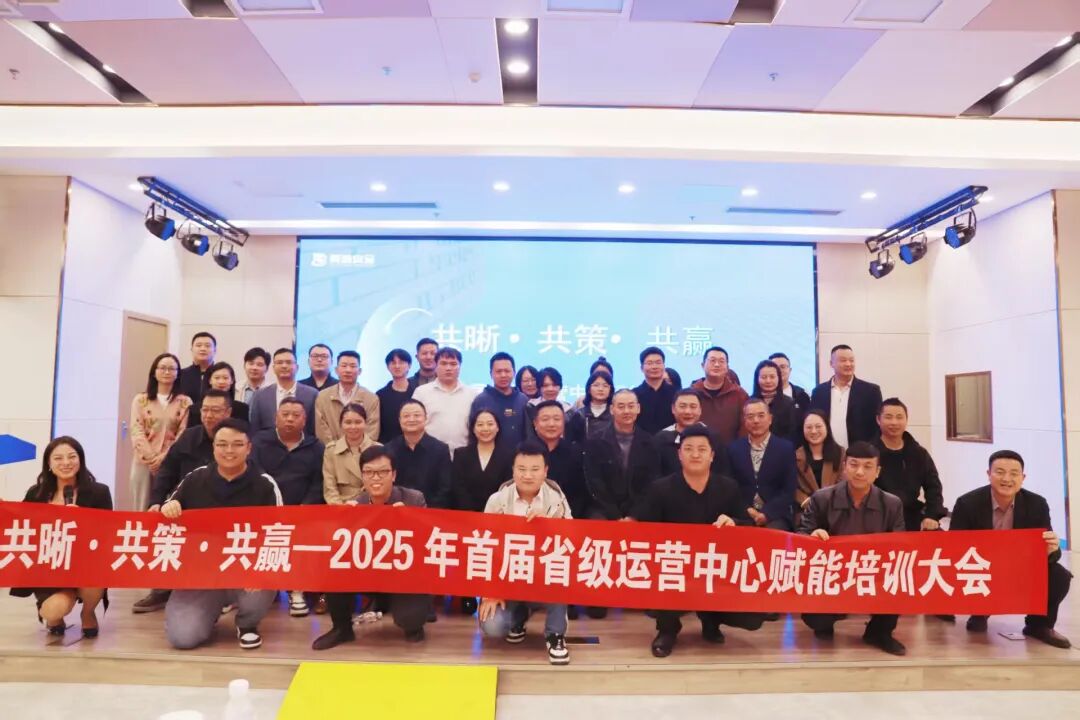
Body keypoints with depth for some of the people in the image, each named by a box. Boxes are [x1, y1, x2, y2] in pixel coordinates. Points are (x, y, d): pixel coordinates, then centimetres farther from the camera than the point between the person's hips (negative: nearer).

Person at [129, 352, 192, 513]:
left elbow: (183, 434, -1)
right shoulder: (141, 399, 8)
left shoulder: (185, 402, 5)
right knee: (142, 508, 3)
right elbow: (136, 431, 0)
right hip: (144, 461, 1)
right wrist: (150, 457, -11)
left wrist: (164, 457, -12)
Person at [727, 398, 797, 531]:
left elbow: (789, 491, -2)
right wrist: (746, 510, -11)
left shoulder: (786, 448, 2)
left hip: (775, 516, -1)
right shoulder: (733, 449, 6)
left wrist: (766, 514, -14)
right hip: (742, 515, 1)